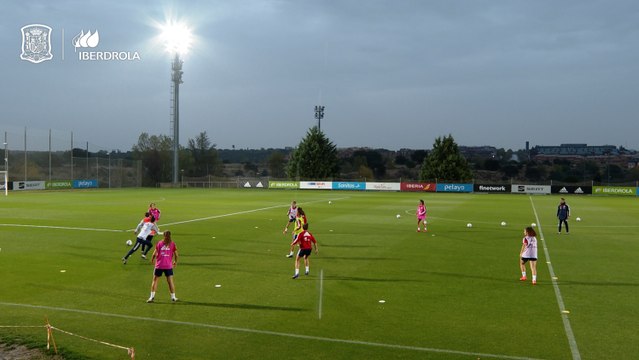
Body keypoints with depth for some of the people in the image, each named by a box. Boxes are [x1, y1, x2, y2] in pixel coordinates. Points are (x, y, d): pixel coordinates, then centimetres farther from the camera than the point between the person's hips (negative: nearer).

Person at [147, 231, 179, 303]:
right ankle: (173, 297, 11)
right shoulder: (172, 243, 1)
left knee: (155, 280, 10)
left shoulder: (159, 243, 0)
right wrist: (175, 262, 20)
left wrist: (152, 260, 16)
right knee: (170, 281, 7)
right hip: (168, 266, 0)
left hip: (159, 265, 0)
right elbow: (176, 254, 3)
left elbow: (154, 254, -3)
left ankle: (152, 296, 7)